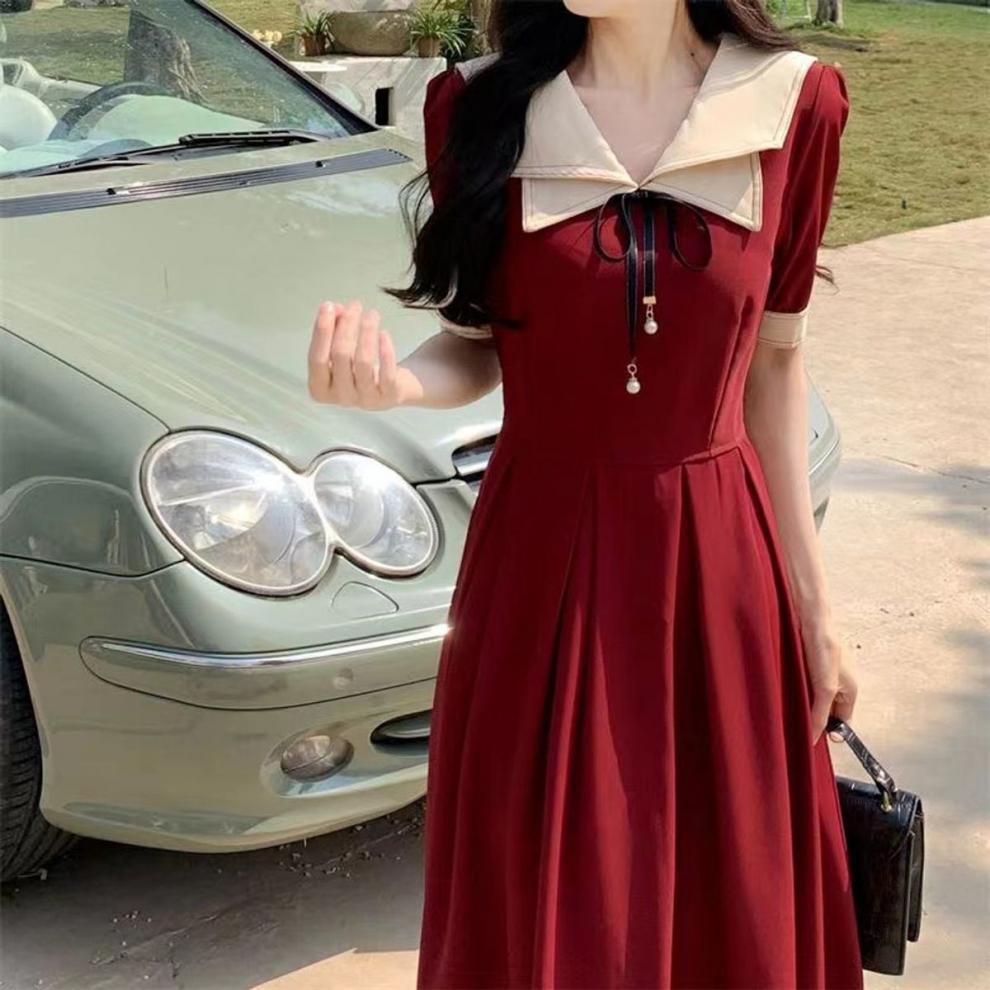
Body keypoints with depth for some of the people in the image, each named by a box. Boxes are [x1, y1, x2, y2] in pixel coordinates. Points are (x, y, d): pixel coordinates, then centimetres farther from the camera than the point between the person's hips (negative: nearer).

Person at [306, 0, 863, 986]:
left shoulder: (794, 105, -5)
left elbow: (774, 364, 3)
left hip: (718, 569, 1)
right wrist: (392, 379, -23)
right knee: (536, 909, 13)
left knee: (728, 900, 14)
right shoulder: (480, 106, -6)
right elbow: (474, 350, 1)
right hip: (541, 566, 0)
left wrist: (812, 604, 6)